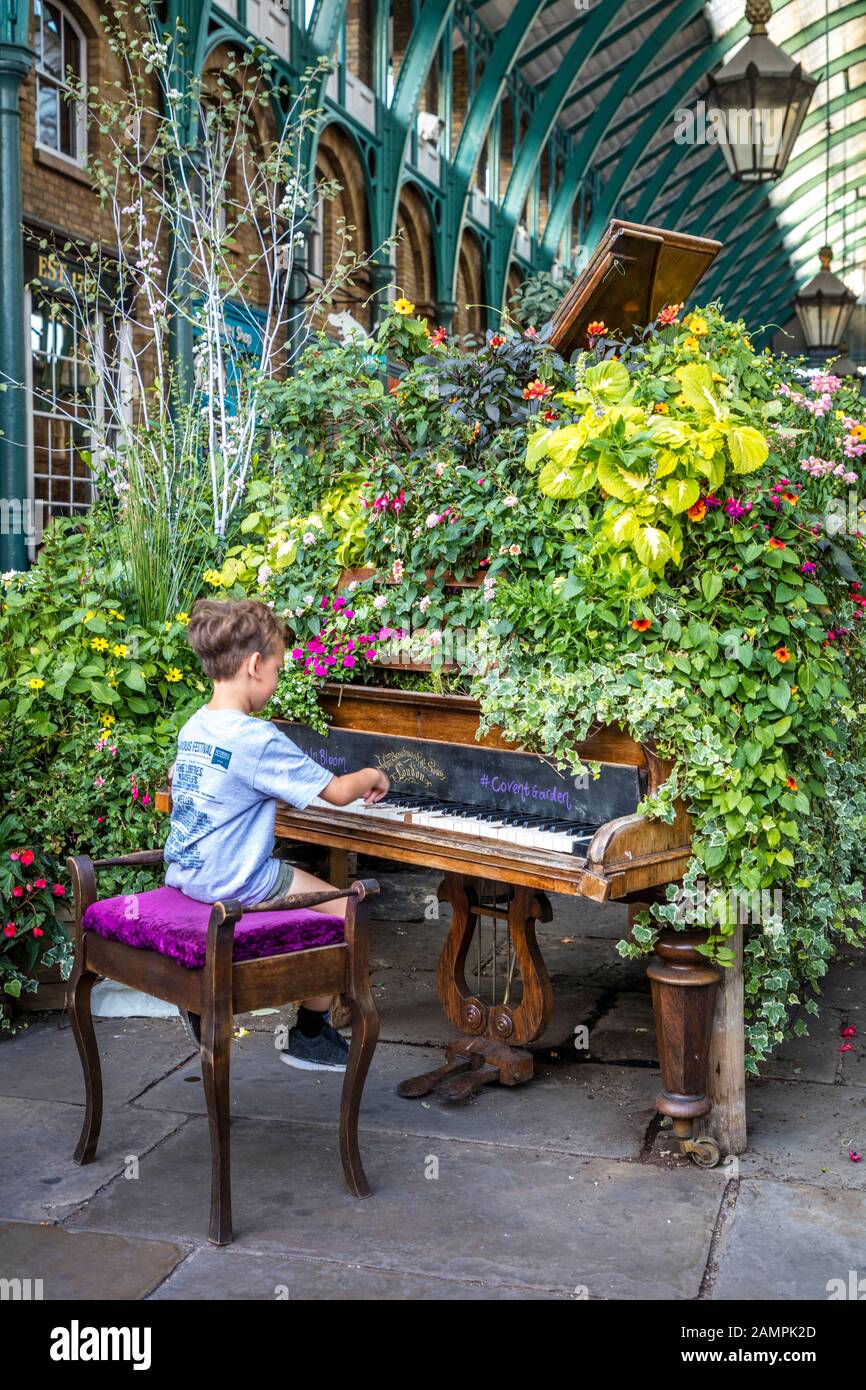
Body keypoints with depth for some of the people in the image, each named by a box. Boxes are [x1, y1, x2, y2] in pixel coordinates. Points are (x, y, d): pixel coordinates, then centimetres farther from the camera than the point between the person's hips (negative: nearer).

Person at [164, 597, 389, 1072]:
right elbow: (337, 792, -17)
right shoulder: (259, 739, -21)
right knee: (345, 912, 3)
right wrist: (371, 775, 6)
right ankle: (310, 1034, 14)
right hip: (236, 882, -9)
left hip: (185, 873, 9)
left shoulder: (192, 727, 4)